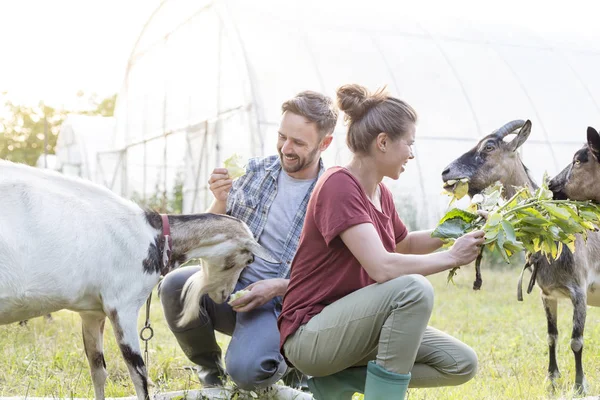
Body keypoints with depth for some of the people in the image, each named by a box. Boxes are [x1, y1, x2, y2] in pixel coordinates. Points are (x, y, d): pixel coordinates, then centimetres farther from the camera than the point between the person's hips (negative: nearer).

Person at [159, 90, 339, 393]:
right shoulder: (258, 171, 4)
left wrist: (278, 286, -20)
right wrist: (221, 201, -12)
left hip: (281, 303, -4)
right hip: (231, 281, 4)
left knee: (245, 371, -31)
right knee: (174, 285, -26)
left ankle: (286, 363, 8)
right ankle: (209, 367, 4)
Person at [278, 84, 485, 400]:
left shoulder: (380, 193, 7)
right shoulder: (339, 185, -19)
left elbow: (405, 243, 28)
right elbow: (382, 267, -30)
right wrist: (451, 256, -16)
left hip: (355, 325, 9)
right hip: (310, 334, -9)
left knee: (461, 364, -1)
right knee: (414, 288, -30)